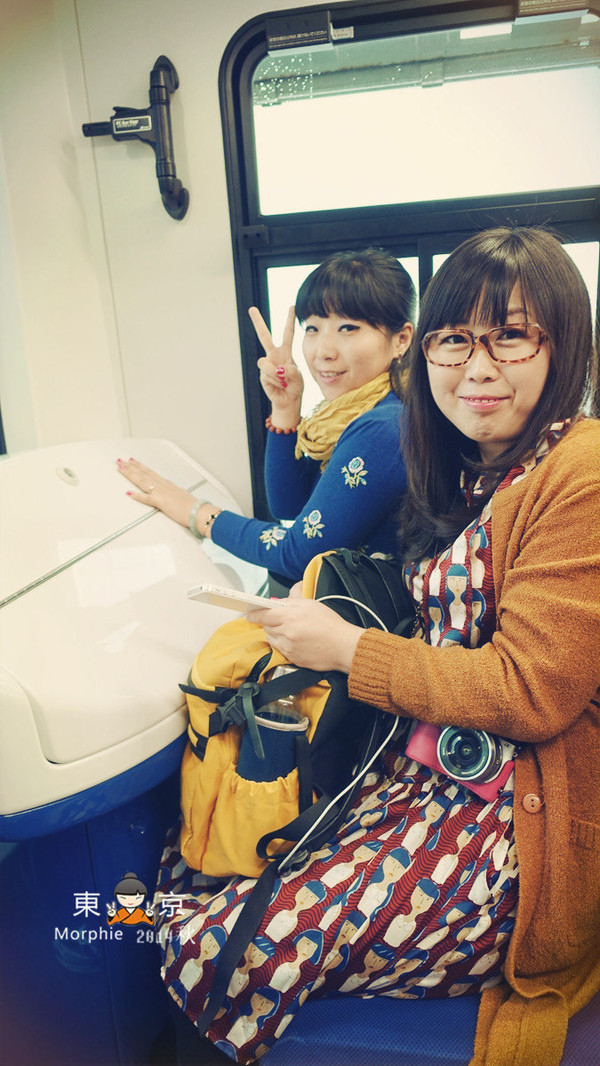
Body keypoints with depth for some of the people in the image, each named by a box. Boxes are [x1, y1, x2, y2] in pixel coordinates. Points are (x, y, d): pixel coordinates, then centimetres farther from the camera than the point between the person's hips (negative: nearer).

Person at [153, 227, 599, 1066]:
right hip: (423, 768, 8)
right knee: (186, 870, 4)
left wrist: (347, 649, -14)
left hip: (520, 819, -8)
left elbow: (531, 690, -20)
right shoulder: (468, 469, 9)